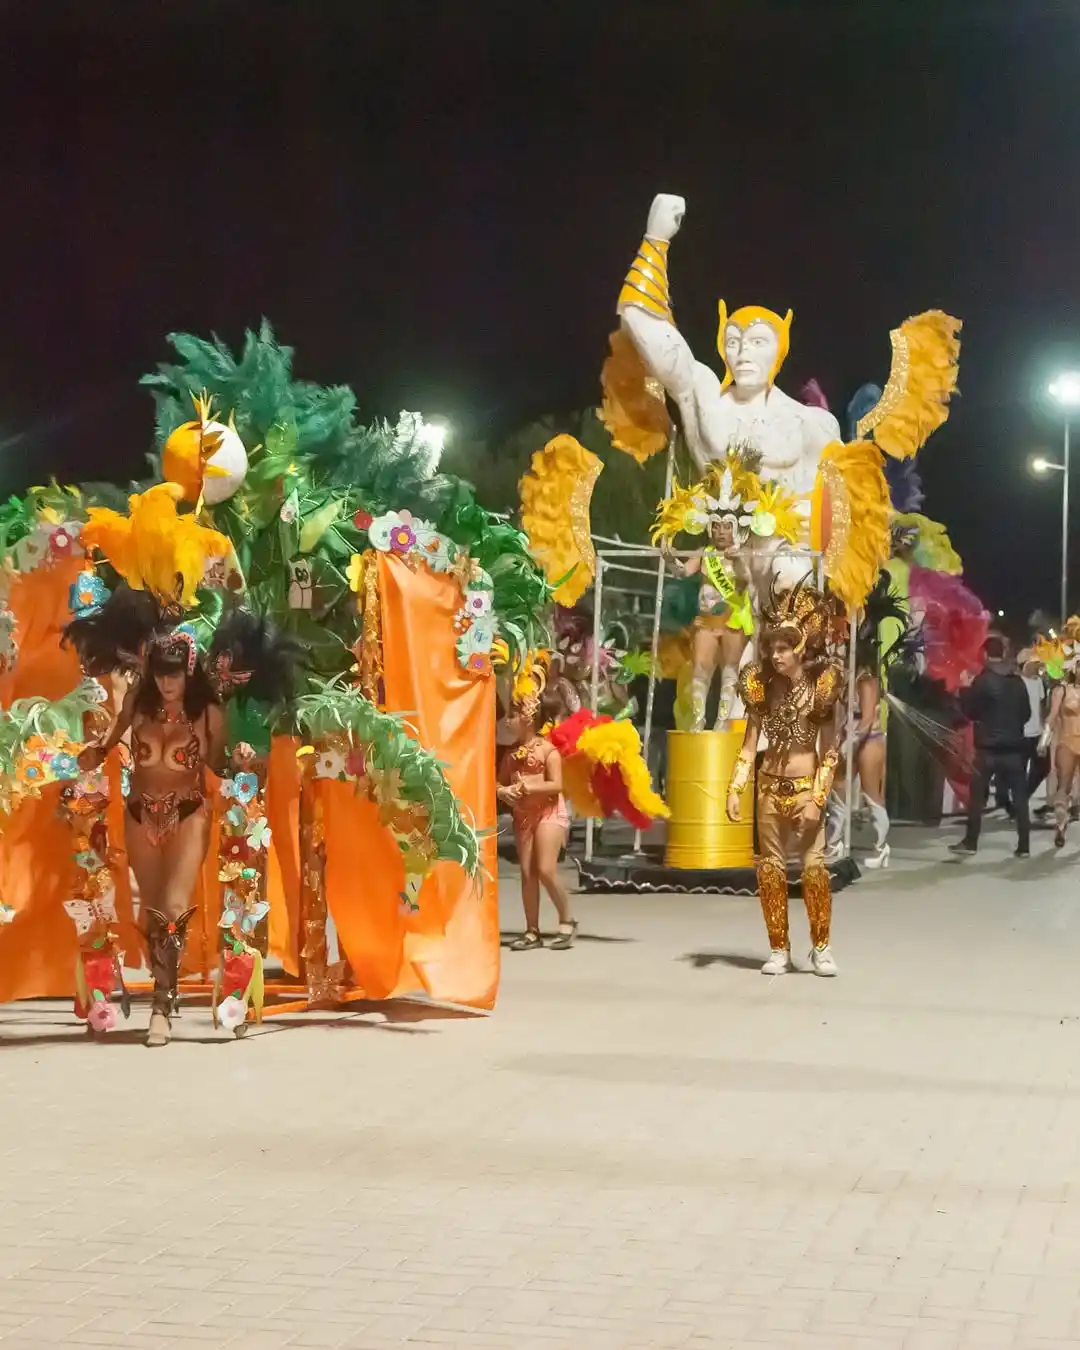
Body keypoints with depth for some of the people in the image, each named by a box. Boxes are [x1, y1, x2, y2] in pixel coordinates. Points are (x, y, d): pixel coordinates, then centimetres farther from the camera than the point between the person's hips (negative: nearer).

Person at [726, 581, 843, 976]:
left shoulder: (822, 687, -6)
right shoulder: (762, 688, 2)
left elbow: (829, 751, -6)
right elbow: (749, 745, 5)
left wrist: (818, 798, -13)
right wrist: (734, 788, -5)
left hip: (806, 787, -3)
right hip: (771, 788, 3)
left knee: (814, 864, -10)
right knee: (770, 867, 4)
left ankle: (821, 947, 2)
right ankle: (779, 949, 12)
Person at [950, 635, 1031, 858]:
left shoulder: (982, 680, -10)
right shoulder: (1018, 681, 4)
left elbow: (970, 712, -4)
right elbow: (1026, 714, 11)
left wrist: (965, 689, 9)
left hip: (988, 748, -3)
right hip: (1014, 747, 3)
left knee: (976, 796, 7)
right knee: (1020, 797, 5)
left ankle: (970, 842, 9)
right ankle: (1024, 846, 2)